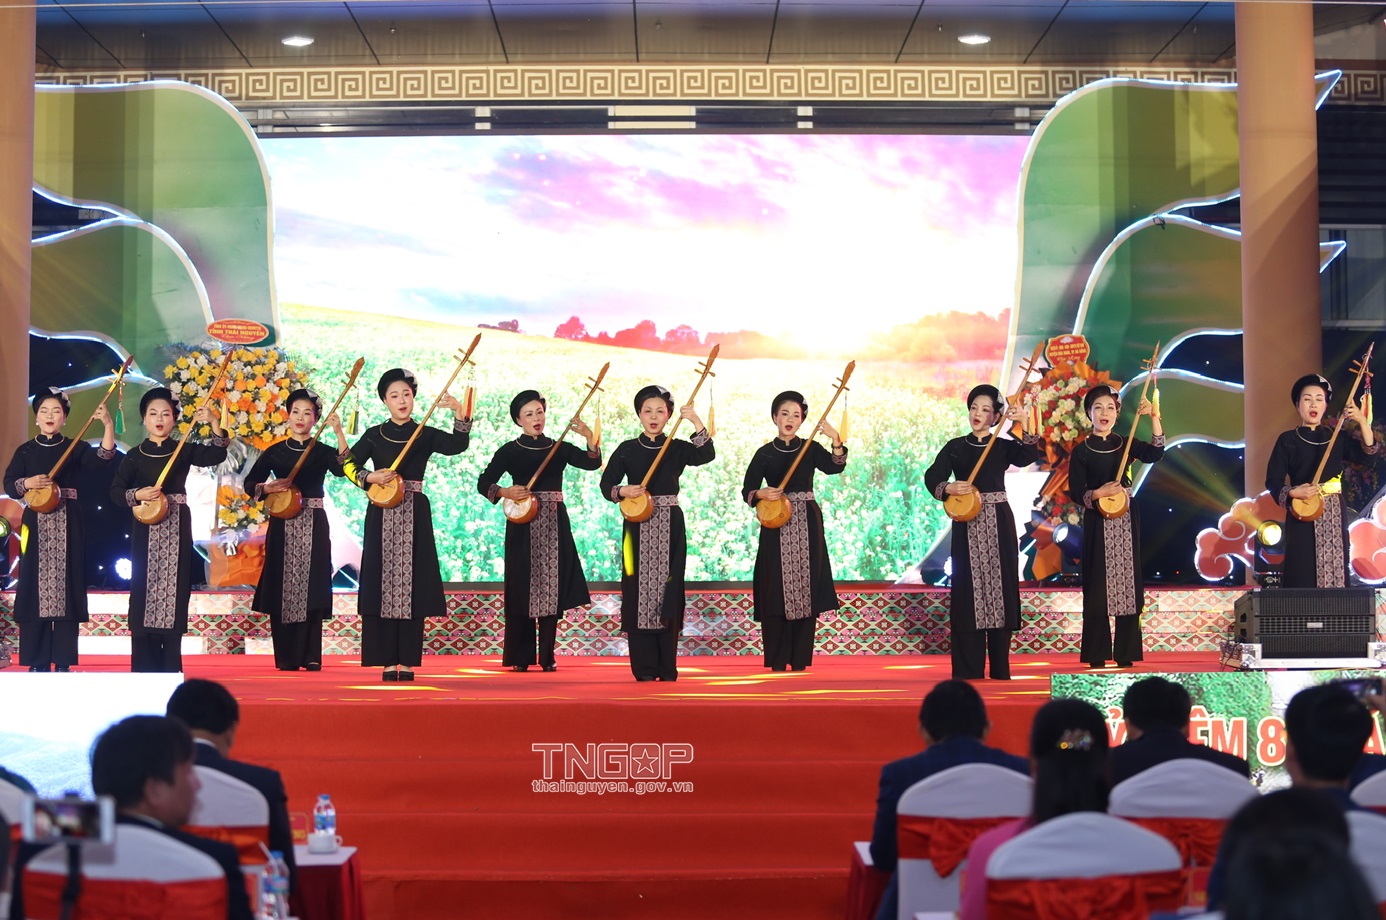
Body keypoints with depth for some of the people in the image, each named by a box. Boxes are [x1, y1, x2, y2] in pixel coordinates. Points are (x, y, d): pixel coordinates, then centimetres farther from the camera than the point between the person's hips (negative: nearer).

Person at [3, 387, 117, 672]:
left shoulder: (75, 448, 6)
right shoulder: (26, 451, 9)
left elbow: (103, 456, -13)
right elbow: (9, 484, 2)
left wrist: (108, 424, -25)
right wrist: (28, 483, -18)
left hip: (68, 525, 0)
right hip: (36, 524, 1)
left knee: (66, 585, -2)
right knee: (36, 584, -1)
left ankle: (63, 661, 1)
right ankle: (38, 662, 3)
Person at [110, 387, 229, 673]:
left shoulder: (184, 451, 5)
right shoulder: (135, 456, 3)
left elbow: (216, 455, -10)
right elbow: (116, 491, 1)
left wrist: (215, 424, -22)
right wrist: (137, 495, -17)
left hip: (177, 527, 1)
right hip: (146, 528, 0)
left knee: (174, 588, 0)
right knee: (145, 587, -1)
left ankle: (170, 665, 7)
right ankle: (145, 664, 5)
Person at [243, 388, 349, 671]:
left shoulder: (322, 452, 5)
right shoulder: (275, 452, 8)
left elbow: (343, 468, -16)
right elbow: (250, 483, 8)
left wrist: (339, 433, -23)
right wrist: (268, 488, -11)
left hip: (313, 524, -1)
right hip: (283, 523, 1)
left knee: (311, 586, -5)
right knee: (282, 587, -1)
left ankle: (310, 655, 0)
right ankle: (285, 656, 5)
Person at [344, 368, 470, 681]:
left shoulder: (426, 435, 6)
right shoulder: (374, 435, 8)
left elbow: (457, 445, -11)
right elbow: (349, 465, 5)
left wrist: (459, 413, -23)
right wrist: (370, 477, -12)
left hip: (415, 514, 0)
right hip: (382, 514, 0)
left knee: (411, 584, -2)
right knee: (383, 584, -3)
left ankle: (408, 661, 3)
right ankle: (388, 661, 1)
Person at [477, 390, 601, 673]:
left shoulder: (559, 448, 9)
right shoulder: (510, 451, 3)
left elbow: (593, 463, -6)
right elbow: (483, 483, -1)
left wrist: (589, 437, -22)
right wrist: (505, 492, -20)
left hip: (554, 524, 2)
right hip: (523, 524, -2)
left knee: (551, 588, 0)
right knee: (523, 588, -2)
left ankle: (547, 655, 7)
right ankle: (520, 657, 5)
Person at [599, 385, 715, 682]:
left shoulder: (678, 448, 4)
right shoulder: (627, 449, 4)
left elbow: (706, 455, -14)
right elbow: (607, 484, 3)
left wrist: (697, 423, -25)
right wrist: (623, 491, -17)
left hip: (669, 527, 0)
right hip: (638, 527, 0)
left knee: (667, 590, 0)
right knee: (639, 590, -2)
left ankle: (667, 666, 6)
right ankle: (644, 666, 3)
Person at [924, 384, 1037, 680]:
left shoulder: (1004, 447, 7)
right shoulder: (955, 447, 9)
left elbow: (1029, 456, -13)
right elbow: (932, 477, -2)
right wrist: (948, 488, -22)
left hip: (998, 523, 0)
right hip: (966, 525, 0)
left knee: (999, 585, 0)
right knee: (968, 589, -3)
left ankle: (1000, 669, 7)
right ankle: (968, 671, 0)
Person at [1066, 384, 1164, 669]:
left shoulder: (1126, 444, 9)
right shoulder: (1081, 452, 2)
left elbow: (1154, 453, -9)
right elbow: (1077, 492, -2)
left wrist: (1154, 418, -19)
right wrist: (1101, 492, -20)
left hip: (1126, 520, 3)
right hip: (1098, 521, -3)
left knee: (1127, 581, 1)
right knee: (1098, 583, -4)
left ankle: (1126, 653, 6)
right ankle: (1097, 654, 1)